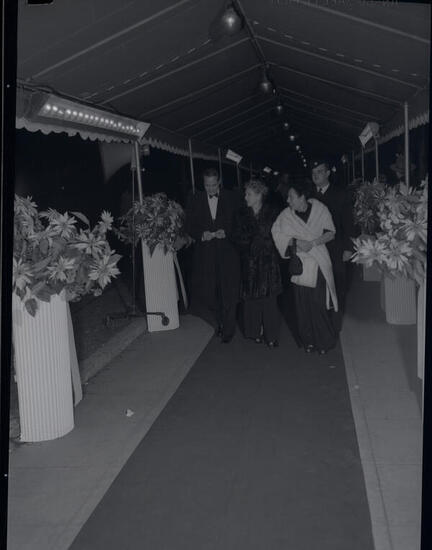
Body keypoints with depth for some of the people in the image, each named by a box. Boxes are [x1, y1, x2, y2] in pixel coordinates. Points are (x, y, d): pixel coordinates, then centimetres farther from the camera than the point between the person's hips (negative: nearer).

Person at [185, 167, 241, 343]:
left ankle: (228, 329, 10)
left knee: (228, 292, -1)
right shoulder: (195, 200, 7)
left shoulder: (231, 198, 4)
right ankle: (218, 322, 19)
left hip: (227, 251, -1)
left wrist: (226, 232, -13)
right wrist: (202, 235, -11)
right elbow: (189, 226, 7)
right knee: (207, 290, -1)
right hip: (205, 252, 1)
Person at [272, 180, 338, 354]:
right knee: (302, 304, 4)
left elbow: (330, 233, -2)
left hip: (319, 263, -2)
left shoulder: (320, 209, -4)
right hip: (299, 264, 2)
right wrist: (295, 242, -16)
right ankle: (308, 341, 18)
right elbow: (279, 235, 0)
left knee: (319, 303, -4)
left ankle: (324, 341, 13)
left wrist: (313, 243, -17)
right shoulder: (286, 215, 0)